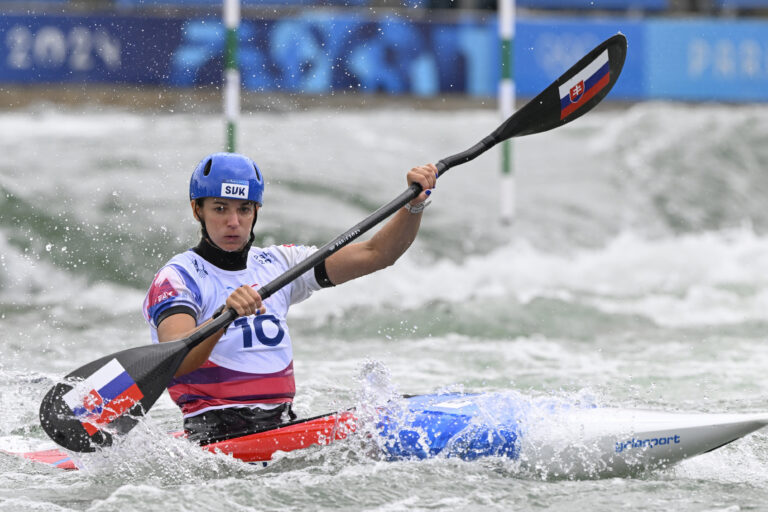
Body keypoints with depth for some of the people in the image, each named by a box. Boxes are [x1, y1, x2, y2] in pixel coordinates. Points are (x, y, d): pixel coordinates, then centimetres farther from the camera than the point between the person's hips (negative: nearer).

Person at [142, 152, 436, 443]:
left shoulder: (277, 264, 17)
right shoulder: (177, 279, -2)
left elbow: (376, 254, 15)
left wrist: (415, 204, -1)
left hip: (282, 427, 6)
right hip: (214, 434, -6)